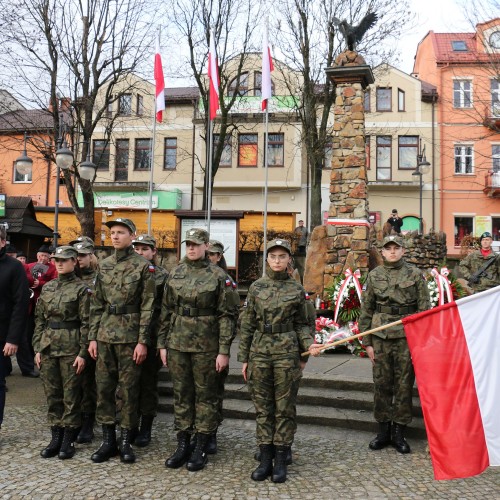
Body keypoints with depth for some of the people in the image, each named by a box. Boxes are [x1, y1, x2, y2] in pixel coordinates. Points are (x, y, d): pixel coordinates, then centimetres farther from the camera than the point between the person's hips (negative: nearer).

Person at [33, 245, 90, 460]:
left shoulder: (81, 289, -5)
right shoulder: (47, 287, 10)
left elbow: (86, 323, -8)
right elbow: (40, 320, 13)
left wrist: (82, 353, -12)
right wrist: (37, 348, 7)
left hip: (71, 347, -5)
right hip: (48, 346, 5)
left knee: (71, 394, 3)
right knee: (52, 393, 10)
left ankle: (68, 440, 13)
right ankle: (55, 437, 20)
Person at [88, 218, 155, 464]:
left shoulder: (143, 266, -5)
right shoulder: (104, 265, 10)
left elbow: (147, 306, -8)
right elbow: (96, 304, 12)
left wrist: (143, 341, -12)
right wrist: (92, 336, 6)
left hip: (130, 335, -5)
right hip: (105, 334, 5)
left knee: (129, 389, 3)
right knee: (103, 387, 8)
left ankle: (126, 441, 15)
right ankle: (108, 440, 20)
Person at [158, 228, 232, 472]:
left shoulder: (218, 276, -5)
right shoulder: (175, 274, 7)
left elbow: (225, 315, -7)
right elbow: (166, 311, 11)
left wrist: (224, 351, -11)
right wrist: (162, 343, 7)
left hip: (206, 346, -4)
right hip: (177, 343, 4)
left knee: (205, 395, 6)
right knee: (181, 394, 11)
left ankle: (201, 448, 16)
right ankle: (182, 445, 22)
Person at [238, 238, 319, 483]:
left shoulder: (297, 289, 1)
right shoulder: (256, 287, 4)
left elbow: (302, 324, 8)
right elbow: (247, 325, 7)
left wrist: (309, 344, -10)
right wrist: (244, 358, 5)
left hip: (287, 353, -1)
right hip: (260, 351, 2)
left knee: (284, 407, 4)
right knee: (263, 407, 7)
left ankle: (281, 461, 15)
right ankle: (265, 459, 17)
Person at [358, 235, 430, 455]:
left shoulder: (415, 274, 2)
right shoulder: (374, 276, 6)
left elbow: (424, 308, 2)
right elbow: (366, 310, 7)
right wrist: (367, 342, 3)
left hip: (406, 337, -1)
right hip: (380, 337, 2)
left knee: (404, 385, 5)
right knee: (381, 384, 7)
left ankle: (399, 432, 18)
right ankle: (383, 431, 21)